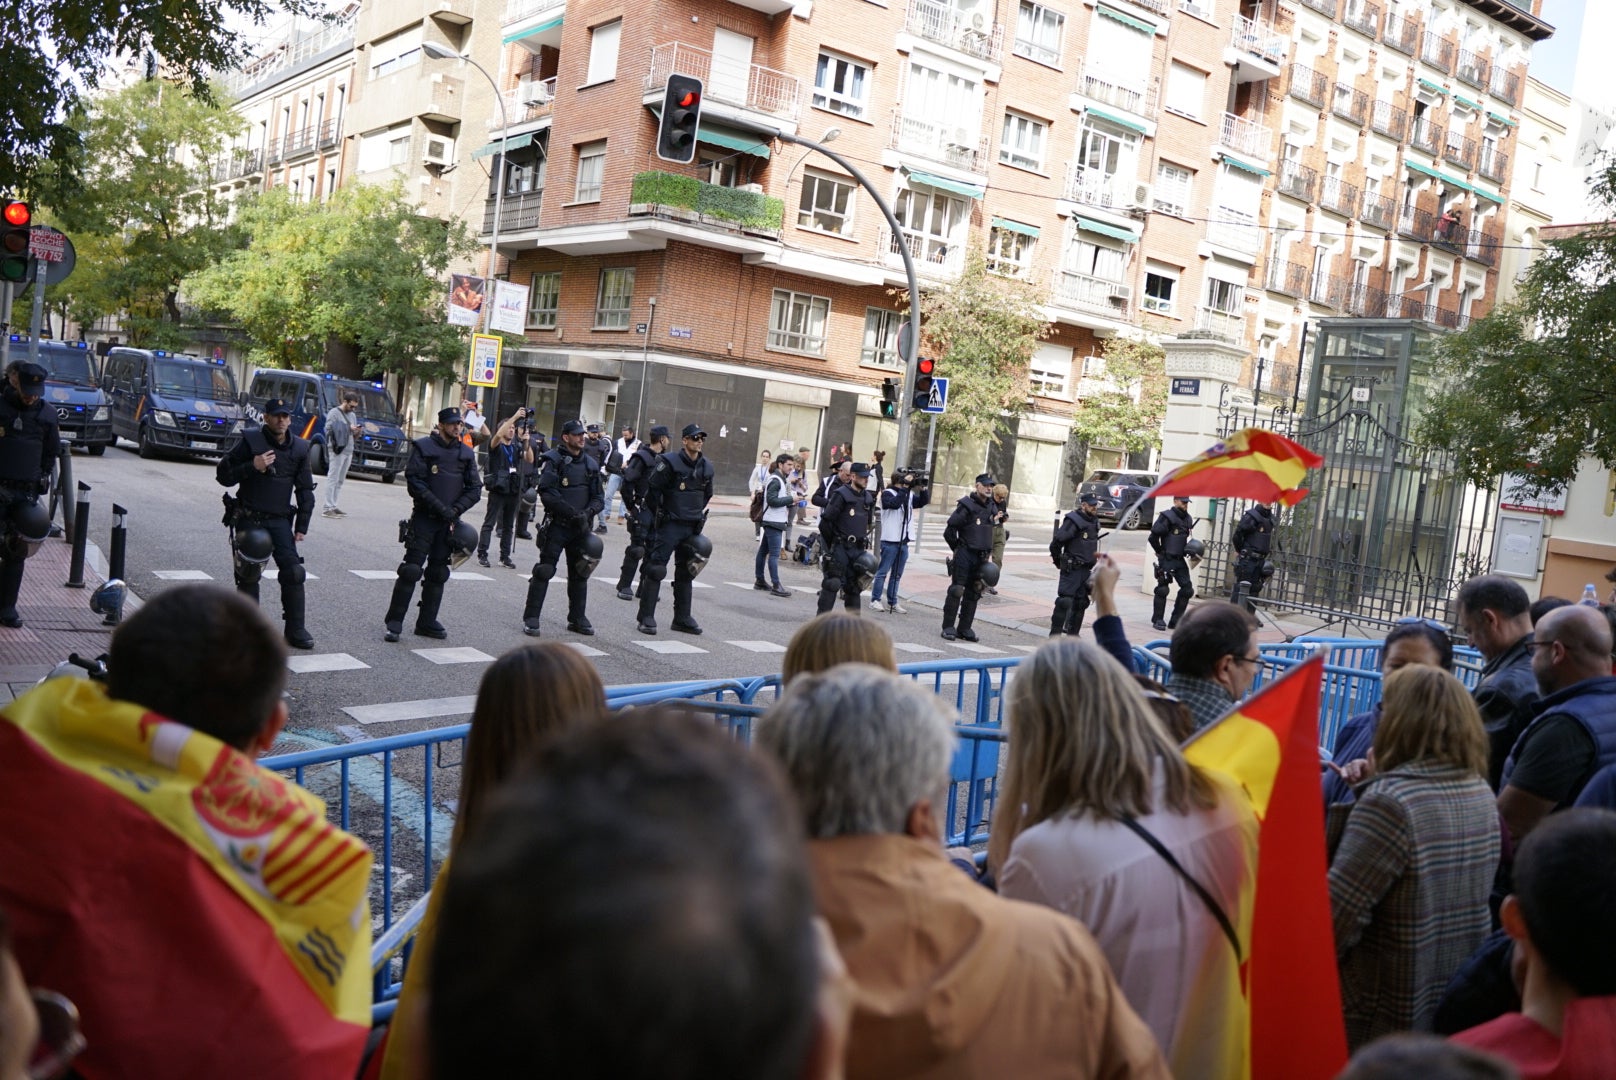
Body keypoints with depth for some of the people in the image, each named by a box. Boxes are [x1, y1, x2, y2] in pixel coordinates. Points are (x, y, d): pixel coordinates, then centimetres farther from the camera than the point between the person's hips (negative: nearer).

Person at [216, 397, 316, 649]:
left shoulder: (299, 448, 4)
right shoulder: (250, 440, -5)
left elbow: (305, 490, 10)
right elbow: (223, 475, -4)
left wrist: (302, 526, 5)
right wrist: (253, 466, -18)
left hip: (280, 520, 2)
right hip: (248, 519, -2)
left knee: (294, 572, -8)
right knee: (248, 575, 2)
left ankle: (295, 630, 0)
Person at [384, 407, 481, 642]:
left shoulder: (466, 453, 9)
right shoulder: (423, 447, -3)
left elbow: (475, 489, 6)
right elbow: (415, 482, -11)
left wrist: (455, 510, -9)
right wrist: (440, 507, -17)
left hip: (449, 522, 4)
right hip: (424, 518, -4)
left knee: (438, 573, 9)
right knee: (411, 570, -8)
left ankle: (427, 622, 18)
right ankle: (394, 623, -2)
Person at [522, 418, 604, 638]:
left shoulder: (590, 463, 11)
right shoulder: (554, 460, -6)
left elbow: (598, 497, 11)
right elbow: (547, 494, -17)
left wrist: (588, 512, -9)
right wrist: (572, 513, -20)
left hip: (580, 527, 6)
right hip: (556, 525, -6)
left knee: (580, 572, 12)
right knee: (544, 570, -5)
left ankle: (577, 618, 24)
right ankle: (531, 618, 1)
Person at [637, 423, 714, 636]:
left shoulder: (706, 467, 8)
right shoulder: (670, 462, -11)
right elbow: (652, 489, -9)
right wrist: (660, 514, -3)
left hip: (692, 527, 6)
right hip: (670, 525, -6)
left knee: (686, 572, 12)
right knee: (655, 569, -7)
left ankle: (682, 618, 20)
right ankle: (646, 618, -3)